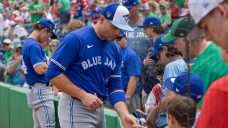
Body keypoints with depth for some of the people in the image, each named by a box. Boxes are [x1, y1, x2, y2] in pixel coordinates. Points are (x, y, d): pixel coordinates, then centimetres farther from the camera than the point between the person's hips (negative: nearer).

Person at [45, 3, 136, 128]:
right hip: (75, 108, -7)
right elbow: (53, 73, -15)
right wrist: (83, 95, -19)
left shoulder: (115, 50, 8)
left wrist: (124, 115, -10)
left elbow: (115, 87, 7)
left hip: (99, 108, 7)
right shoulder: (75, 39, -13)